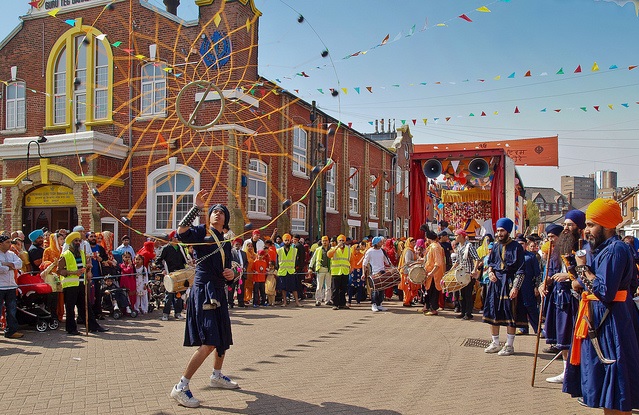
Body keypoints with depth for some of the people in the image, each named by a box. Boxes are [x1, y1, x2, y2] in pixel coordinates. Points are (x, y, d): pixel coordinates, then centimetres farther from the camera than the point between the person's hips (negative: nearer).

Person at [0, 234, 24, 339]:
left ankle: (11, 331, 16)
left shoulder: (11, 254, 14)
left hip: (11, 286, 6)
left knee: (12, 309, 9)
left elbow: (19, 263, -2)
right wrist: (10, 267, -10)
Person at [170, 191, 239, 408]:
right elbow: (181, 232, -26)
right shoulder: (202, 231, -4)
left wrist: (231, 274, 0)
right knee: (208, 343, -17)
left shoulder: (226, 242, 17)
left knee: (224, 337, 21)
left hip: (218, 292, 9)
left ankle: (216, 376, 42)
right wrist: (197, 207, -27)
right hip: (203, 290, -8)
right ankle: (181, 388, -10)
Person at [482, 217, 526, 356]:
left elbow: (520, 271, -9)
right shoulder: (496, 246, 10)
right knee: (493, 313, 8)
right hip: (495, 282, 6)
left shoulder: (516, 247, -6)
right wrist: (490, 272, 1)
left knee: (510, 315, -1)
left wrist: (515, 287, -17)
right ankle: (495, 344, 20)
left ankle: (509, 345, 11)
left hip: (509, 282, -5)